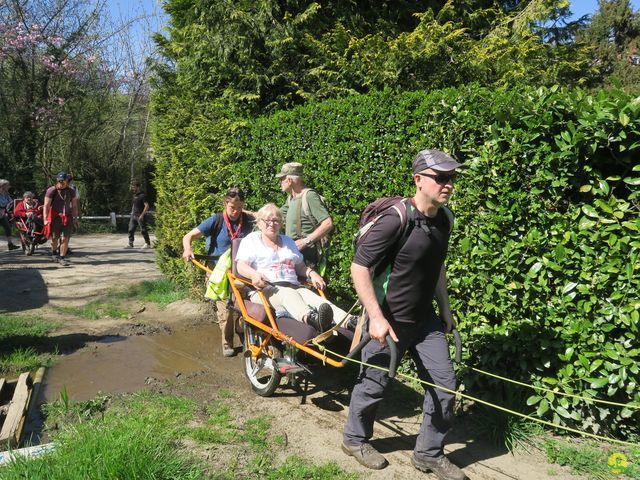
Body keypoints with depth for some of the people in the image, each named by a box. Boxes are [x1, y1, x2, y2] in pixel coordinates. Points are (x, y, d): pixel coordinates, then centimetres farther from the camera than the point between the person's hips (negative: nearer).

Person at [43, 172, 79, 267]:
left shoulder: (71, 191, 5)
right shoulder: (51, 190, -6)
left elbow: (74, 206, 11)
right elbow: (46, 205, -10)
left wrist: (75, 218, 6)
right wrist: (45, 219, -19)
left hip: (67, 217, 2)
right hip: (55, 217, -2)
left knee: (65, 238, -5)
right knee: (54, 238, 7)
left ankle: (62, 258, 2)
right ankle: (53, 253, 33)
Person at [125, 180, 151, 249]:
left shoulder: (142, 195, -13)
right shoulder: (134, 195, 13)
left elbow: (147, 206, -17)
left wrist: (142, 215, -21)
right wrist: (132, 211, 17)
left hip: (140, 216, -8)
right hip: (133, 215, 8)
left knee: (143, 230, -2)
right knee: (131, 230, 4)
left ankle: (148, 244, 8)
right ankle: (130, 244, 9)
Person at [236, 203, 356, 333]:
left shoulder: (288, 241, 30)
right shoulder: (251, 240, 15)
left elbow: (301, 267, 29)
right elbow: (241, 266, 0)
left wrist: (311, 273, 5)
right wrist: (254, 274, -23)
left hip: (293, 286, 4)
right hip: (265, 288, -4)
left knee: (311, 296, -30)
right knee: (287, 294, -38)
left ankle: (349, 322, -56)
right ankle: (311, 318, -71)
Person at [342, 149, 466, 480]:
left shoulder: (443, 220, 2)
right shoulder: (396, 220, -23)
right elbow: (359, 267, -21)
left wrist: (444, 308, 18)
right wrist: (376, 317, -24)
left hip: (424, 319, 7)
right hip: (388, 321, -7)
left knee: (444, 384, 6)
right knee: (374, 385, 10)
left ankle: (429, 453, 26)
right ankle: (354, 440, 37)